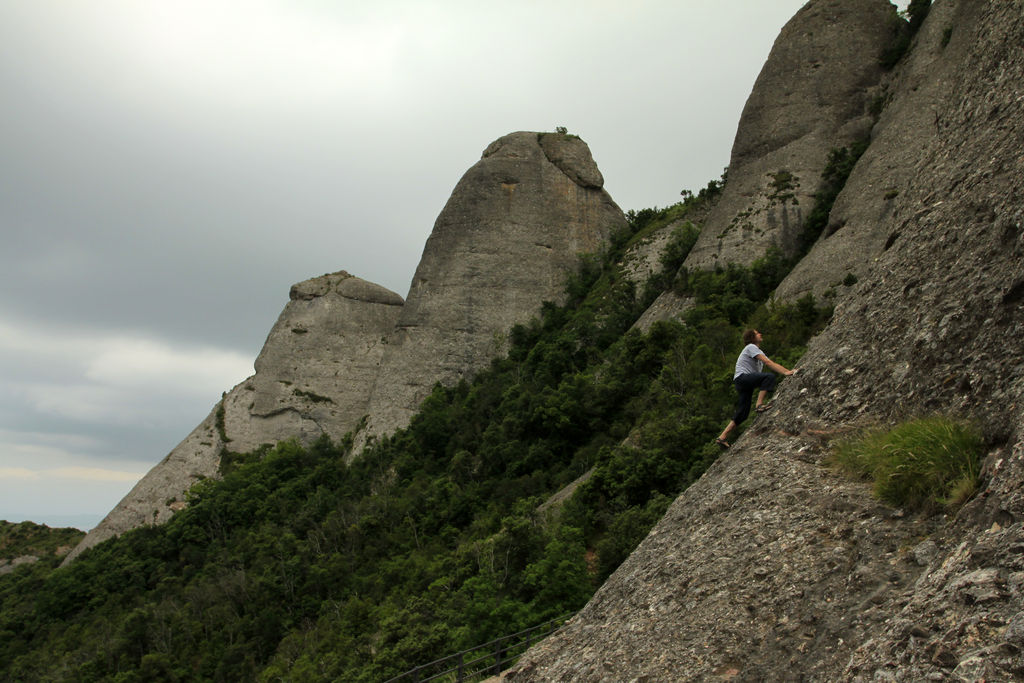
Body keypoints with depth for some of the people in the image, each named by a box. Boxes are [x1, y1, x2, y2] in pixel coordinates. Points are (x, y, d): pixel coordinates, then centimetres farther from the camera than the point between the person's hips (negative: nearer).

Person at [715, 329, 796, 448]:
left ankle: (722, 437, 4)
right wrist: (785, 372, -14)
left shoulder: (758, 351, 27)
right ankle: (759, 404, -28)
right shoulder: (751, 347, -2)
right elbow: (767, 362, -11)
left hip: (747, 383, 9)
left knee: (742, 414, 4)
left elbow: (773, 364, 19)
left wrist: (787, 372, 5)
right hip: (742, 377, -9)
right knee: (769, 376, -28)